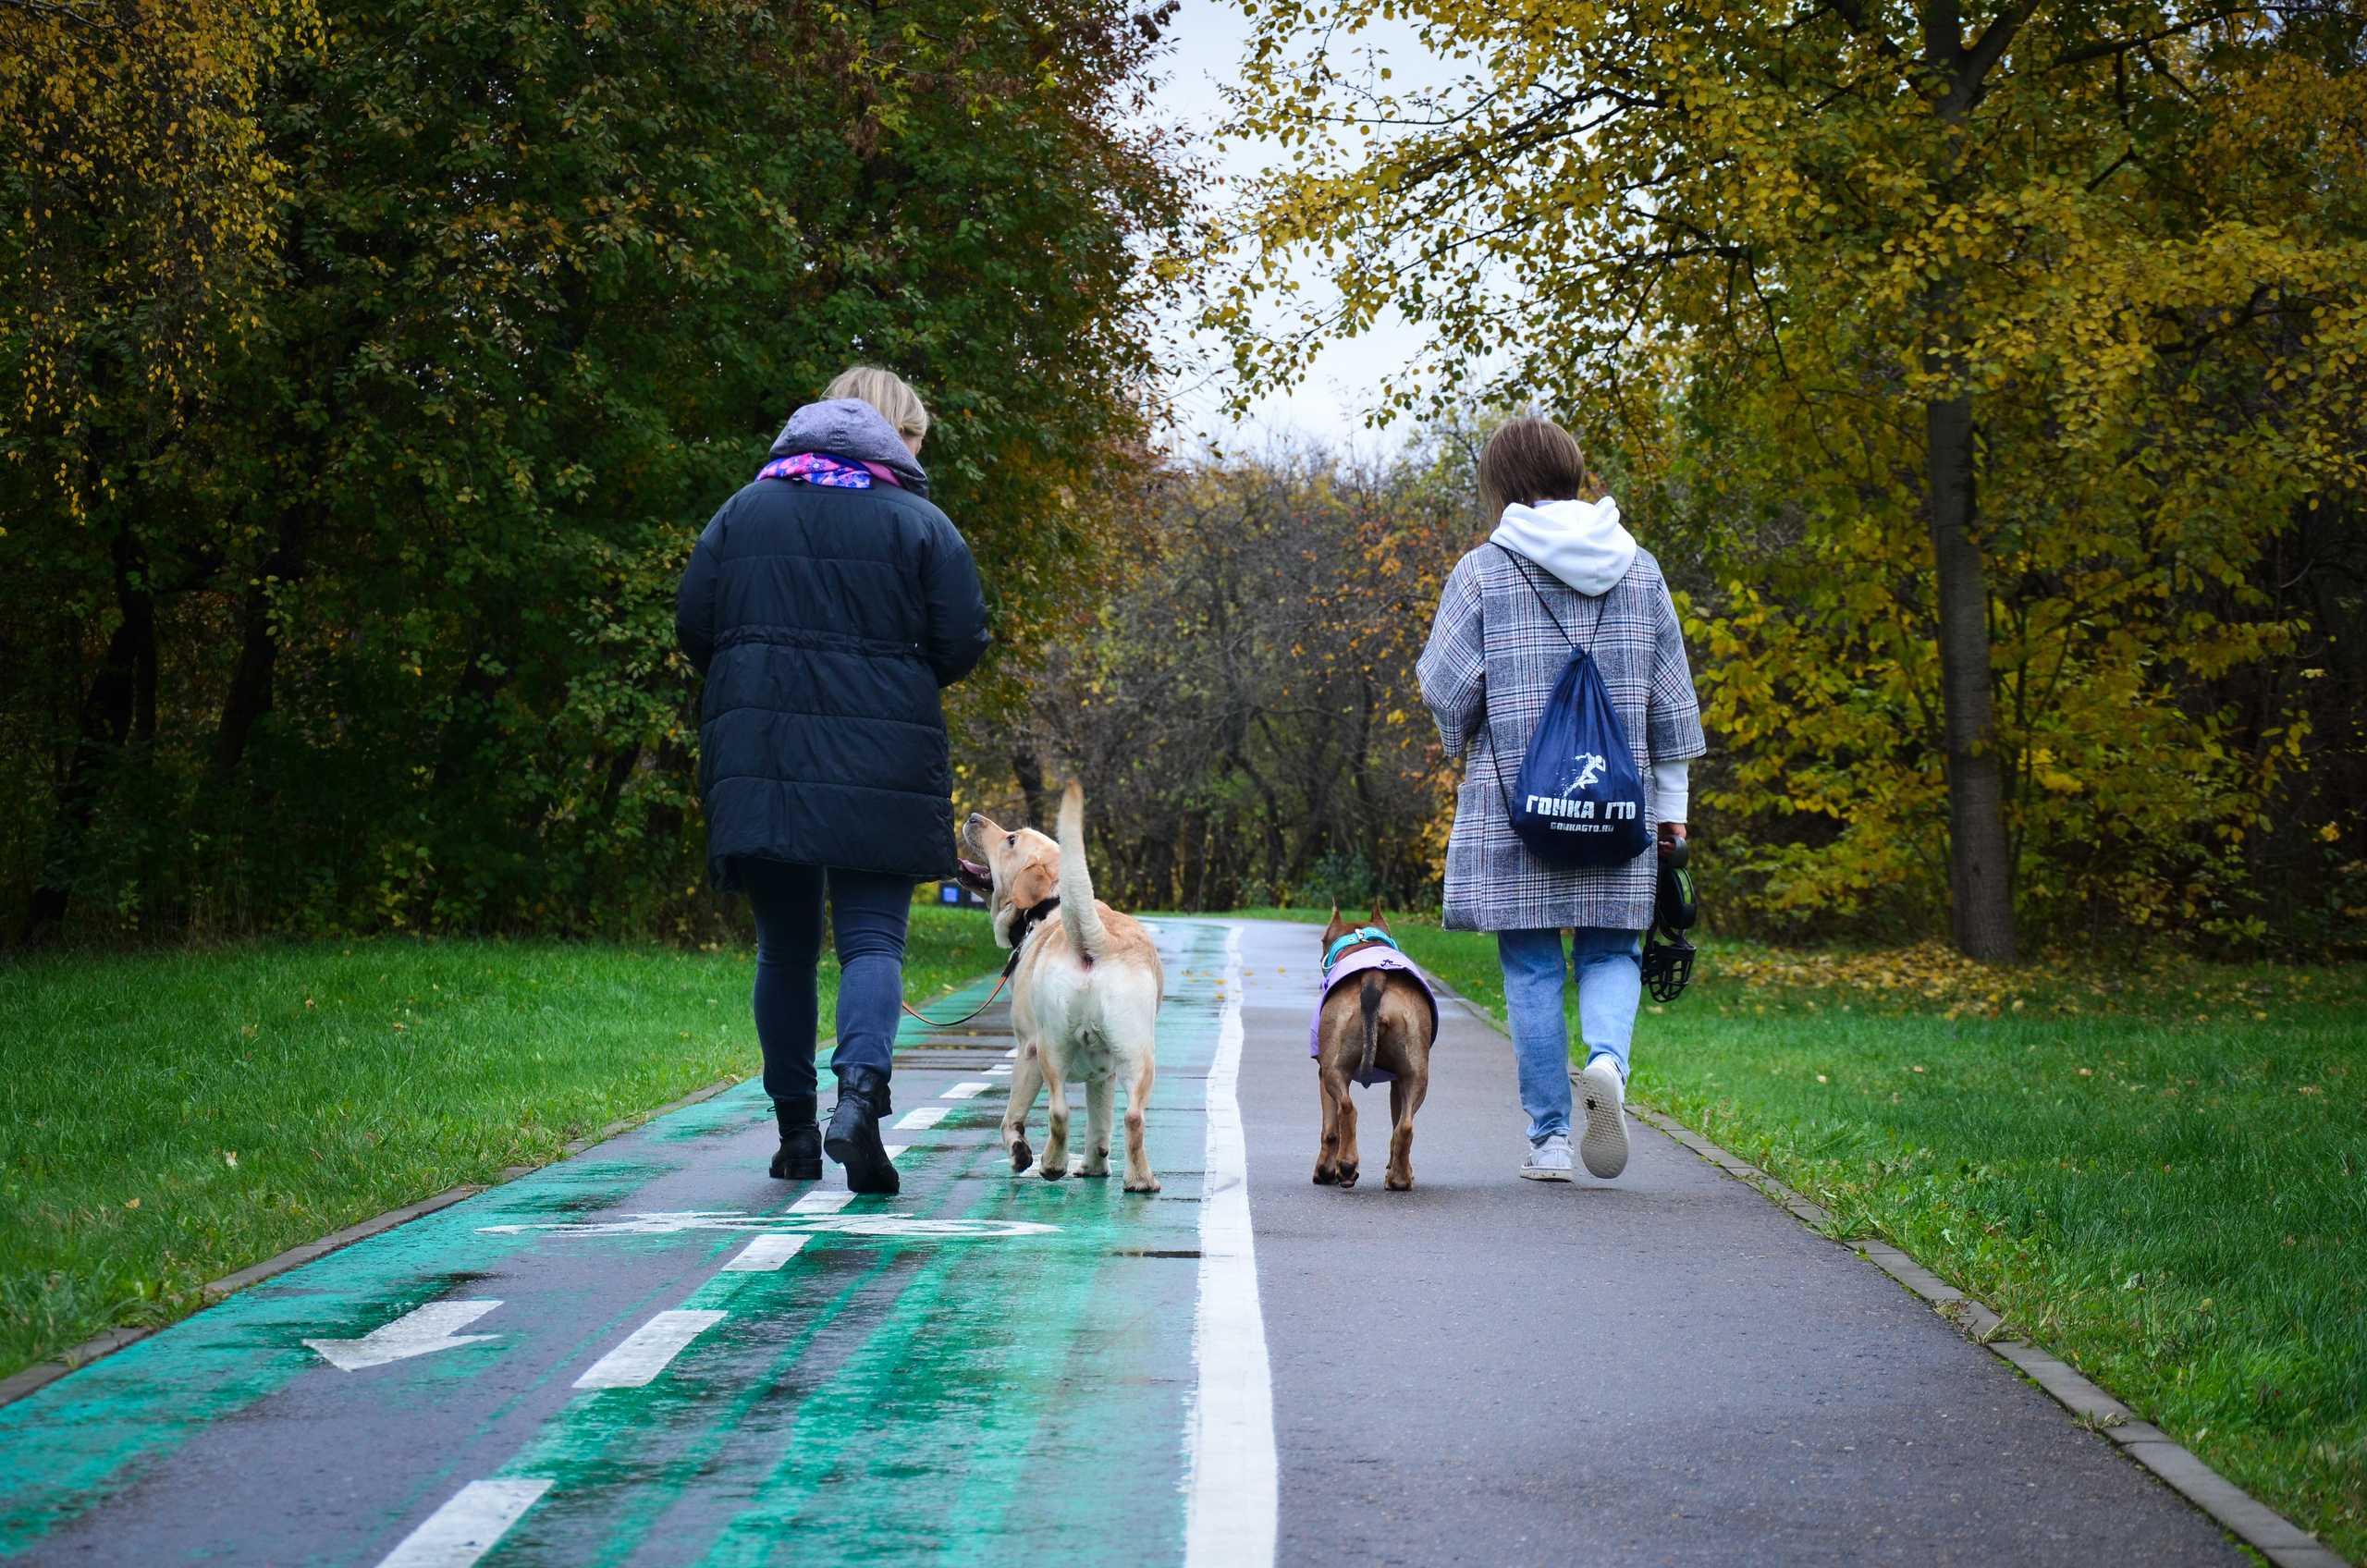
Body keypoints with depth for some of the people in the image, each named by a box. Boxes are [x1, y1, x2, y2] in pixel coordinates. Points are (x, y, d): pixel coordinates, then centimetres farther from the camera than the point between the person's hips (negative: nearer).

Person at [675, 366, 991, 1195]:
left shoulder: (743, 512, 10)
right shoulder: (922, 525, 1)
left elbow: (693, 627, 7)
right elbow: (962, 644, -4)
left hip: (758, 761, 3)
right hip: (882, 773, -3)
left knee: (785, 946, 13)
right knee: (872, 939, -2)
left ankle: (795, 1128, 16)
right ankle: (860, 1091, -25)